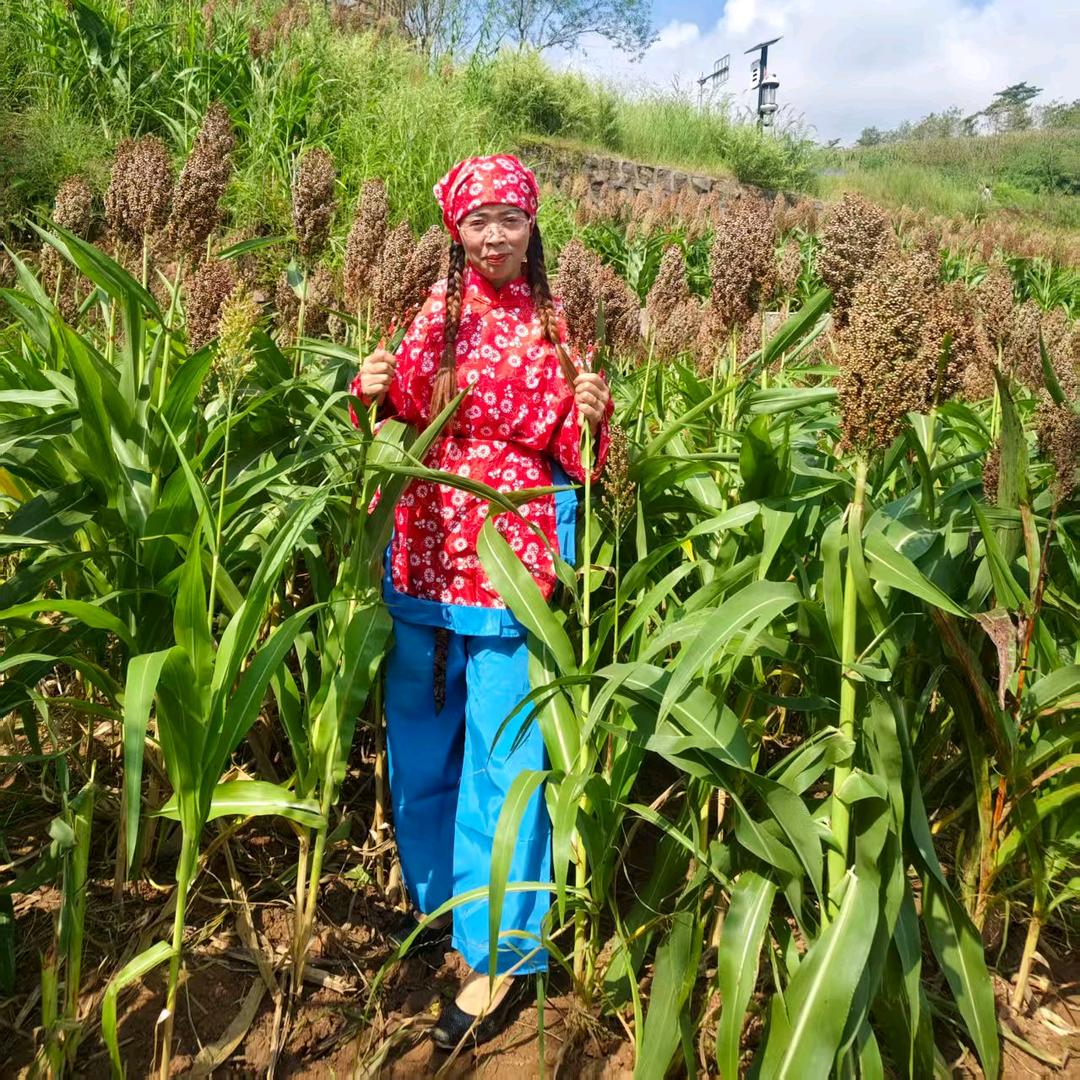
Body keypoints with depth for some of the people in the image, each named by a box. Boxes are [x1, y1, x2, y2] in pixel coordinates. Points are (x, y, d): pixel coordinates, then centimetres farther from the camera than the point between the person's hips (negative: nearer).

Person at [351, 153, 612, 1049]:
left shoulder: (551, 324, -1)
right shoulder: (434, 312, 7)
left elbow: (575, 454, -2)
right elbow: (404, 422, 12)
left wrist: (592, 414, -22)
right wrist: (377, 390, -7)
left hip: (512, 562, -4)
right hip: (425, 555, 4)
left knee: (502, 753, 1)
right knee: (420, 736, 16)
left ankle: (502, 951, 18)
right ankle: (438, 895, 40)